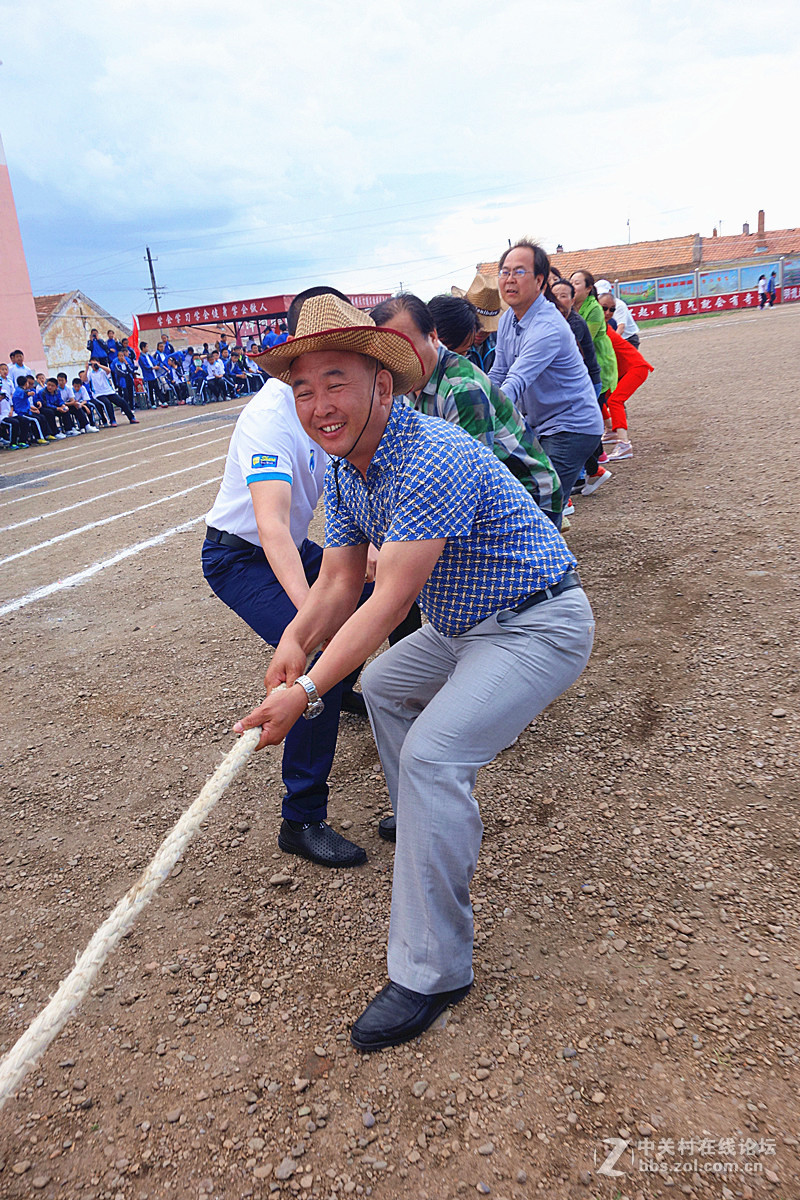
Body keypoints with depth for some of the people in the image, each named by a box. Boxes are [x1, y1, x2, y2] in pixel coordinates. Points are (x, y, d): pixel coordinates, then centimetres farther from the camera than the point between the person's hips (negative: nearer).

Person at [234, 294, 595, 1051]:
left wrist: (308, 693, -34)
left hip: (538, 627, -10)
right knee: (383, 685, 23)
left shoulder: (432, 458, -29)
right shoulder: (344, 469, 1)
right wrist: (296, 641, -17)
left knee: (431, 753, -24)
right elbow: (339, 579, 1)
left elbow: (391, 599, -31)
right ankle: (439, 827, 40)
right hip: (466, 625, 10)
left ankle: (431, 973, -10)